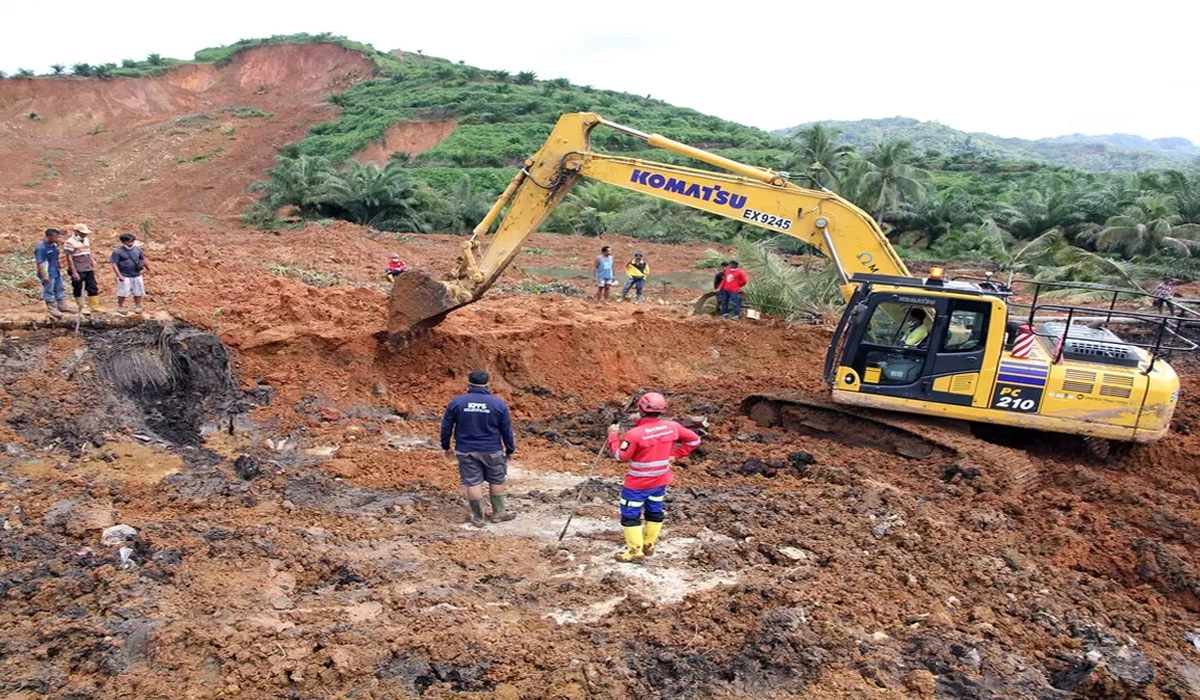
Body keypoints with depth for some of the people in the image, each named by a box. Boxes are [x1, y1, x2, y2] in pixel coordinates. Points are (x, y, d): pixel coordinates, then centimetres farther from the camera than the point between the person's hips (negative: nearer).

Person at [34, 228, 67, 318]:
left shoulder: (54, 245, 3)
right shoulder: (40, 248, -22)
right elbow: (39, 263, -22)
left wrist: (59, 269, 22)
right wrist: (44, 276, -23)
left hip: (57, 273, 9)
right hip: (48, 274, -9)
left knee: (59, 290, 19)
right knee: (49, 291, 3)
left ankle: (61, 306, 32)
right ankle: (52, 308, 11)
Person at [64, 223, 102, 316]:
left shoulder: (87, 240, 13)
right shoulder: (70, 242, -10)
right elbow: (69, 258, -12)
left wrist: (93, 266, 17)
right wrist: (74, 272, -16)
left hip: (88, 270, 7)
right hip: (78, 271, -7)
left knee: (93, 288, 8)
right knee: (78, 290, 4)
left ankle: (94, 307, 15)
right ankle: (82, 308, 11)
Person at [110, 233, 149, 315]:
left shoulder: (137, 250, 7)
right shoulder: (118, 252, -7)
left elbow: (143, 259, 22)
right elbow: (114, 264, -10)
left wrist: (147, 268, 32)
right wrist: (119, 275, -17)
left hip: (137, 275, 5)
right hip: (124, 276, -4)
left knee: (138, 292, 9)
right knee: (123, 292, 0)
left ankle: (137, 307, 22)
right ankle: (120, 307, 13)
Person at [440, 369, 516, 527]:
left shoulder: (456, 402, -4)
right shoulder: (499, 404, -5)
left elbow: (446, 427, 2)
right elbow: (506, 430, 0)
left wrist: (446, 446, 15)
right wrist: (510, 449, 12)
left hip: (466, 450, 1)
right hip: (492, 450, 0)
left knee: (473, 483, 7)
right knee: (497, 480, 15)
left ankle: (478, 518, 13)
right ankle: (498, 513, 24)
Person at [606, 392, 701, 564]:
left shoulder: (635, 434, -26)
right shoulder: (672, 427, -10)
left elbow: (620, 456, -15)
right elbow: (694, 440, 1)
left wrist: (613, 435, -4)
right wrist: (675, 455, 6)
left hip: (638, 483, -6)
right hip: (661, 481, 6)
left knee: (630, 515, 7)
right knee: (654, 512, 22)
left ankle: (635, 552, 10)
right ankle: (649, 545, 35)